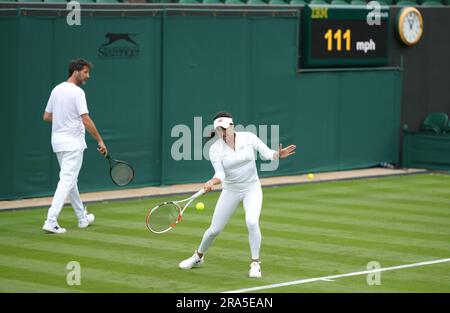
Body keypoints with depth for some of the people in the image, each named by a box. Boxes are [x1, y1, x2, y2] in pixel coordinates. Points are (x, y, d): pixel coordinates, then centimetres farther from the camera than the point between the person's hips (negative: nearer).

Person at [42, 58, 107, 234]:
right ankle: (51, 221, -17)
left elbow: (46, 117, 12)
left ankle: (82, 218, 29)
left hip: (58, 141, 9)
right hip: (73, 143, -9)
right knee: (67, 181, -9)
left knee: (70, 180, 17)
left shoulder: (56, 90, 8)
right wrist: (100, 140, -14)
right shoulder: (77, 92, -15)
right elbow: (86, 120, -20)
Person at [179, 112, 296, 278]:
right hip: (230, 191, 1)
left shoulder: (249, 138, -11)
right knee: (214, 229, 6)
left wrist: (279, 154, -30)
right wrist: (211, 182, -37)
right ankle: (198, 256, 35)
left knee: (252, 222, -26)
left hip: (252, 189, -1)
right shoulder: (215, 149, -12)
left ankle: (255, 264, -10)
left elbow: (268, 154, -9)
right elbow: (220, 174, -16)